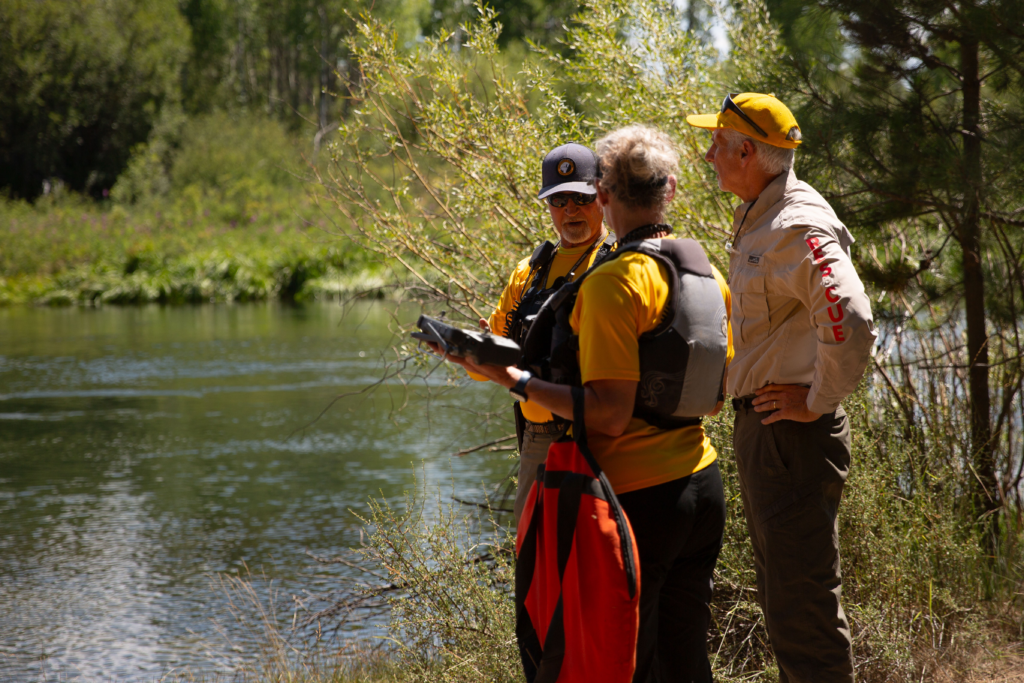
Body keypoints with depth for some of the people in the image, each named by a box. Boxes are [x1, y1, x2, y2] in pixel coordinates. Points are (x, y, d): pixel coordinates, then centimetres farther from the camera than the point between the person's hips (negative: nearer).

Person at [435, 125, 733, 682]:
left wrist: (517, 381, -15)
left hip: (638, 496, -7)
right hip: (702, 487, 8)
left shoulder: (612, 283, -16)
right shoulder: (709, 275, 7)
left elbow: (610, 415, -20)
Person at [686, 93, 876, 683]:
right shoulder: (759, 219, 14)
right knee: (782, 596, 19)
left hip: (794, 433, -11)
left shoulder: (799, 228, -19)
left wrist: (817, 402, -22)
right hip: (762, 425, 11)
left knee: (803, 605, -8)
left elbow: (851, 323, -33)